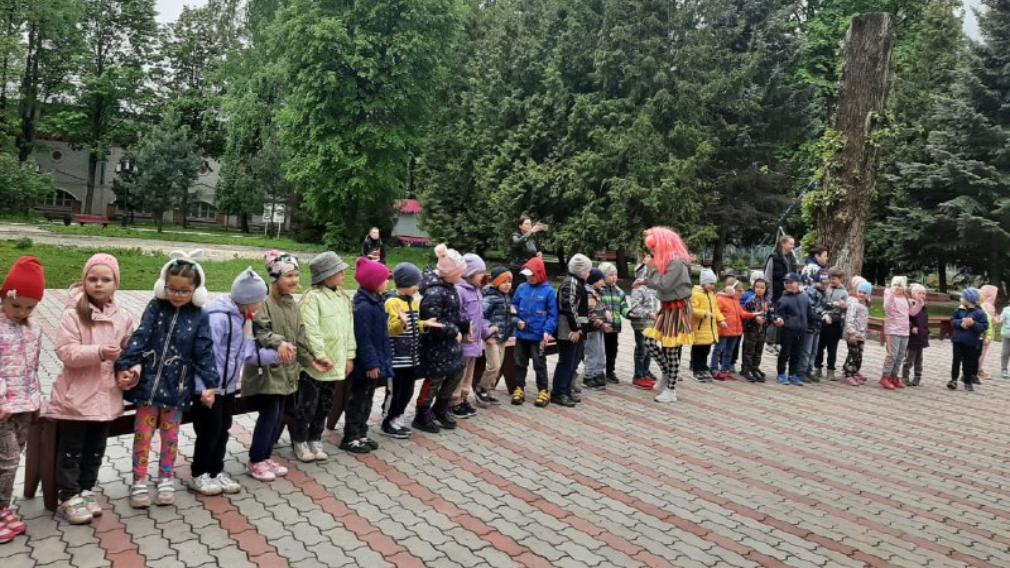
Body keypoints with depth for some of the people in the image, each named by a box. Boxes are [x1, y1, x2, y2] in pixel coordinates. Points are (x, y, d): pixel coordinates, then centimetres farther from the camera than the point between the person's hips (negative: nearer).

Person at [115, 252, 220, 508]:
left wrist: (211, 384, -7)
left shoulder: (199, 317, -6)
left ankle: (166, 479, 26)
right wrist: (124, 366, -19)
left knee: (170, 434, 12)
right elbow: (139, 338, -9)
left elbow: (204, 352, -4)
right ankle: (140, 481, 19)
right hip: (149, 380, 0)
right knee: (143, 433, 7)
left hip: (177, 384, 0)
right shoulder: (155, 307, -5)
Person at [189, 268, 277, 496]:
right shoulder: (218, 317, -24)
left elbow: (248, 353, 9)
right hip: (210, 387, -9)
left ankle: (216, 472, 29)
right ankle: (199, 475, 20)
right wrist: (204, 387, -28)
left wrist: (275, 355, 5)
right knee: (209, 431, 4)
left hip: (229, 386, 9)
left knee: (223, 430, 16)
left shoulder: (243, 318, 6)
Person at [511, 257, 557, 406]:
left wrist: (547, 331, -17)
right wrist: (516, 320, -6)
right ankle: (519, 389, 23)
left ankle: (543, 391, 17)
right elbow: (513, 306, 10)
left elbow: (552, 314, -7)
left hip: (538, 335, -3)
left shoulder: (548, 290, -8)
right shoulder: (522, 288, 1)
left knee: (539, 364, 6)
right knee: (520, 363, 12)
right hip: (521, 334, 4)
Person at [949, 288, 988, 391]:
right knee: (956, 360, -1)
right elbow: (952, 321, 1)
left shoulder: (979, 312, -7)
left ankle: (968, 381, 19)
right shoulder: (959, 310, 4)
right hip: (958, 340, 2)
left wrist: (973, 323, -24)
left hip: (971, 342, -2)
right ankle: (954, 380, 2)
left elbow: (984, 326, -10)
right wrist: (960, 323, -17)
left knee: (969, 362, 8)